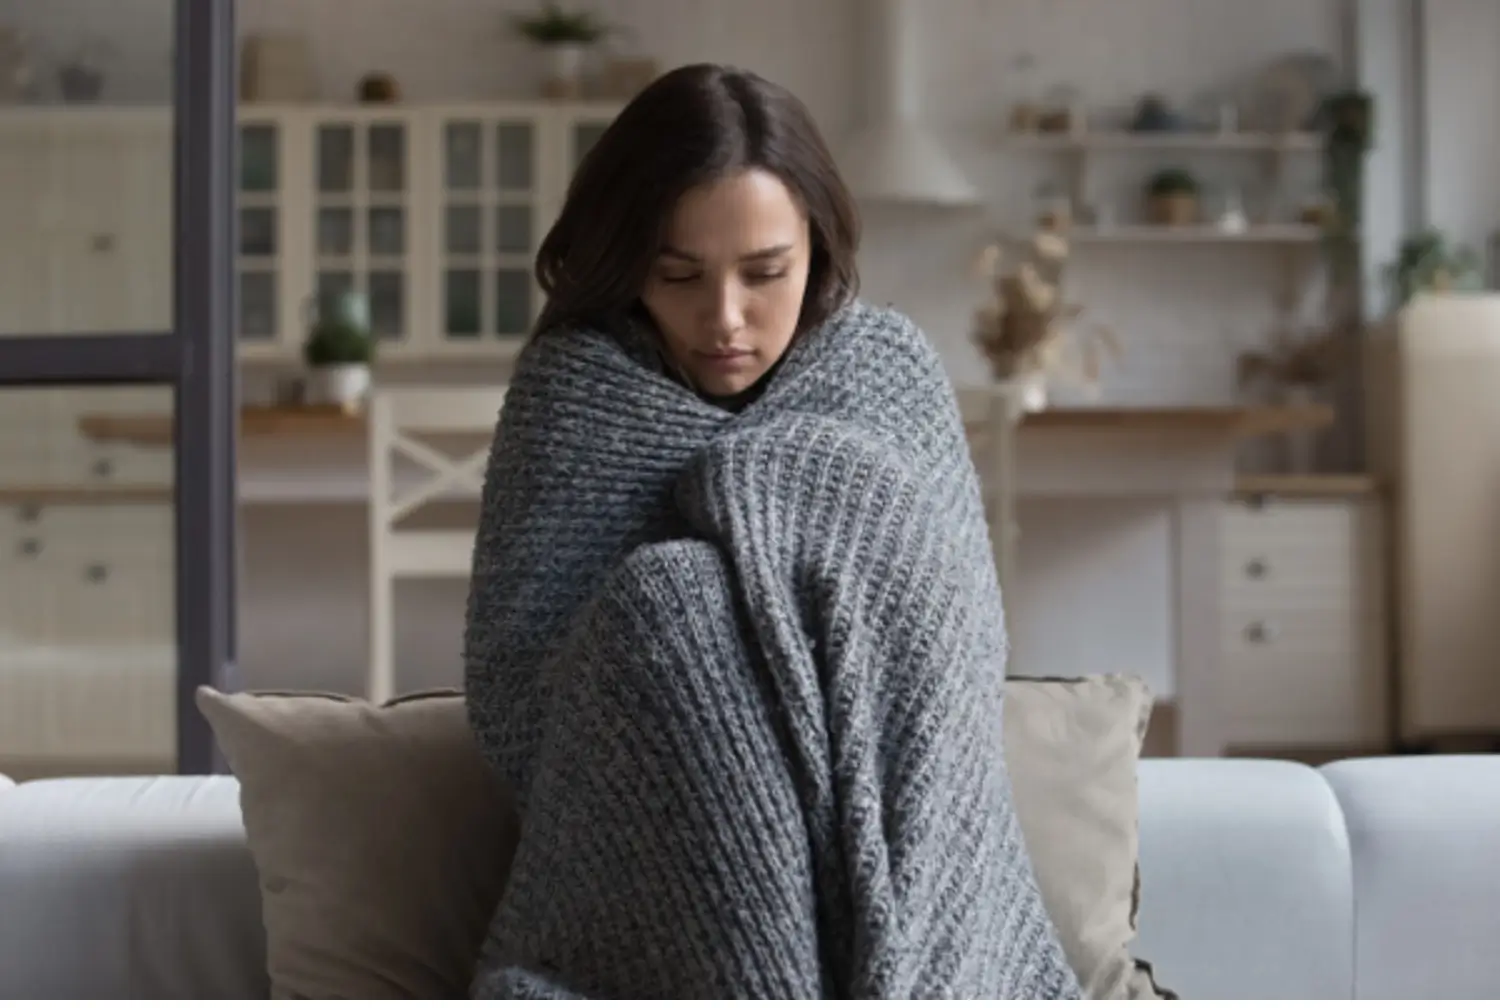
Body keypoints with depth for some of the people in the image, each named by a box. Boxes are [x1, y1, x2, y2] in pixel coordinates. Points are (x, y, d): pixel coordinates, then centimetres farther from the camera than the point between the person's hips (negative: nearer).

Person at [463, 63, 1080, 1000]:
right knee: (667, 598, -27)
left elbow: (964, 655, 1)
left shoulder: (894, 370, 3)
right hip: (645, 880, -1)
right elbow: (511, 699, -7)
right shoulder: (576, 385, -3)